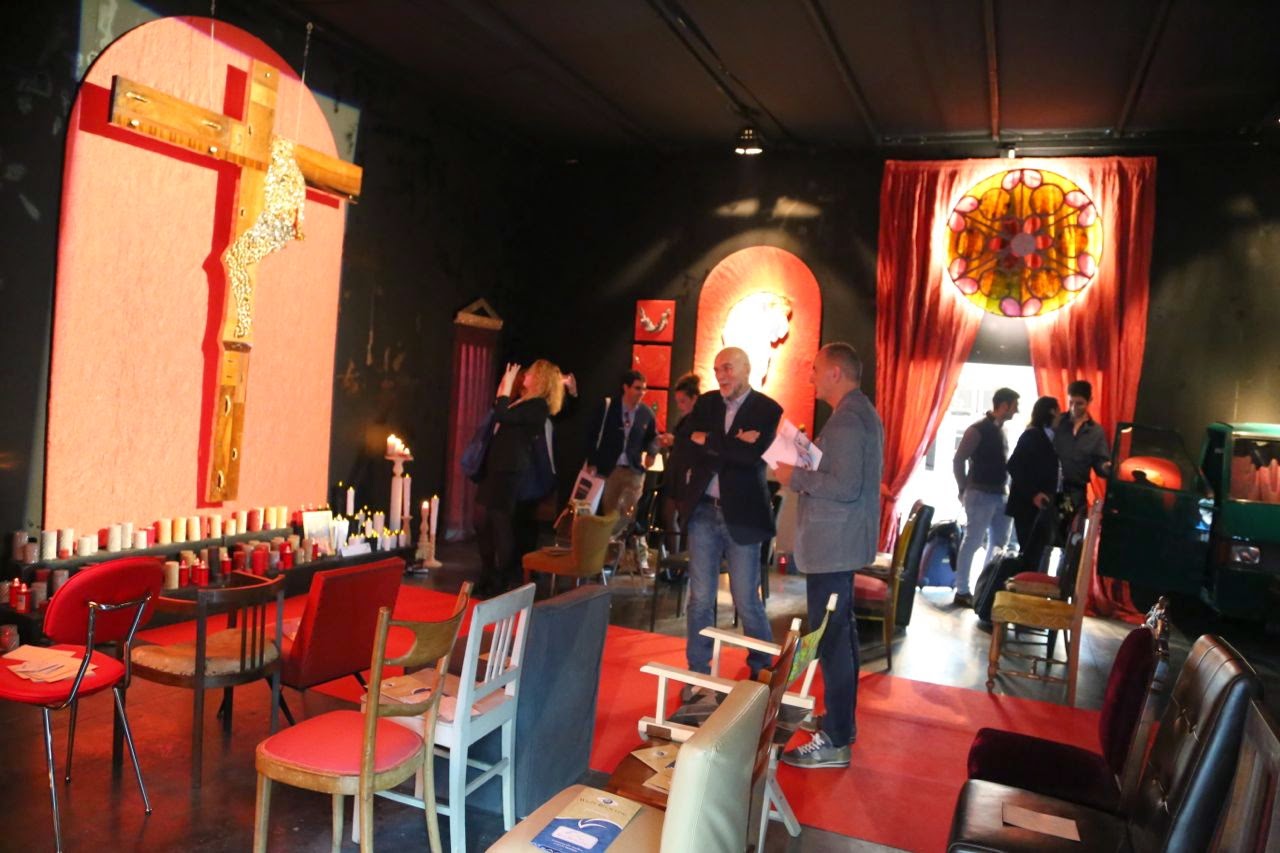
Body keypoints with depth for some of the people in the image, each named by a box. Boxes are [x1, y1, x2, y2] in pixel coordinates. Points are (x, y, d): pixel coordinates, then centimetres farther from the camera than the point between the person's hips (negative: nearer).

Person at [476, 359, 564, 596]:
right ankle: (489, 578, 24)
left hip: (510, 471, -9)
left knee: (502, 527, -3)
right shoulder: (526, 402, 18)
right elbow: (499, 417, 26)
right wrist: (504, 388, 21)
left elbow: (501, 416, -21)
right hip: (497, 468, 9)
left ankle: (503, 583, 7)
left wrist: (506, 387, -10)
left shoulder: (538, 406, -12)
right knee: (485, 526, 13)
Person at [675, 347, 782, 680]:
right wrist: (731, 446, -17)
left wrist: (708, 441, -12)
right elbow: (688, 446, -6)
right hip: (703, 510, 4)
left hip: (741, 515, -3)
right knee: (700, 599, 9)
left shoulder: (768, 409, -5)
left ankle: (762, 671, 23)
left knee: (746, 601, 4)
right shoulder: (705, 403, 8)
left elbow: (752, 455, -20)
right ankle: (698, 672, 22)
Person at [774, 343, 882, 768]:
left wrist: (796, 477, -16)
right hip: (840, 542, 11)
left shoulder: (847, 419, -18)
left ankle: (835, 742, 1)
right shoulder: (860, 413, 15)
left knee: (831, 638, -6)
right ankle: (842, 720, 32)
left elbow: (846, 486, -26)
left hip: (831, 545, -11)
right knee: (841, 633, 19)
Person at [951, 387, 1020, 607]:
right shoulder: (978, 429, -12)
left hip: (999, 495, 8)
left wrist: (1005, 486, 8)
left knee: (999, 544, 13)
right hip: (981, 495, -8)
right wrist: (965, 490, -5)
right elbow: (958, 460, -11)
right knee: (972, 543, -3)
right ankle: (962, 591, 5)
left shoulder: (1001, 429, 12)